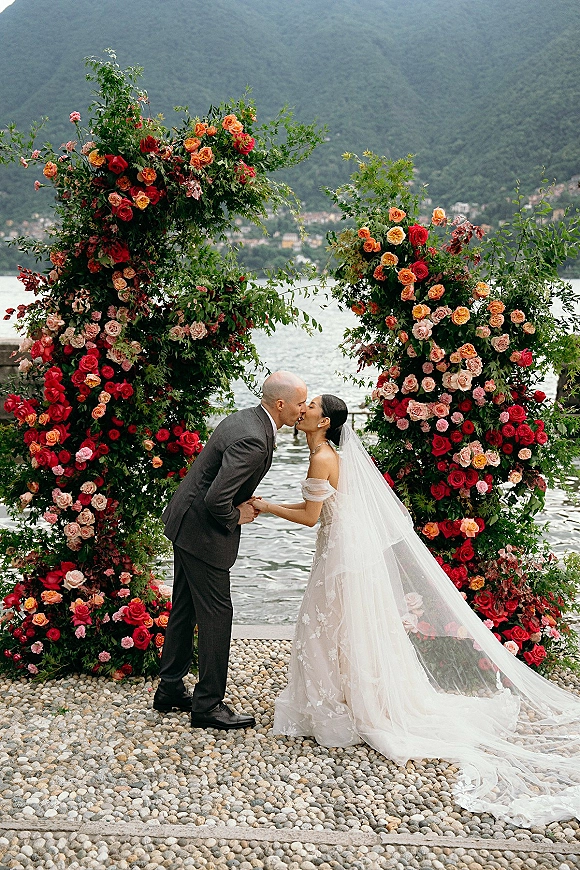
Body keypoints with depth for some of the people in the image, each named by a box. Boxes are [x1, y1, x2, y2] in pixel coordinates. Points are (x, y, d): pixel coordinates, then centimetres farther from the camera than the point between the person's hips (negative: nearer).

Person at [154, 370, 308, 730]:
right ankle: (208, 705, 10)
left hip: (185, 523, 11)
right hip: (203, 532, -11)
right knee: (216, 614, 0)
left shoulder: (246, 418, 5)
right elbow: (216, 498, -31)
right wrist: (236, 517, -12)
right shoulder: (253, 440, -27)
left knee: (185, 609, 18)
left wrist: (245, 501, 5)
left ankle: (170, 689, 31)